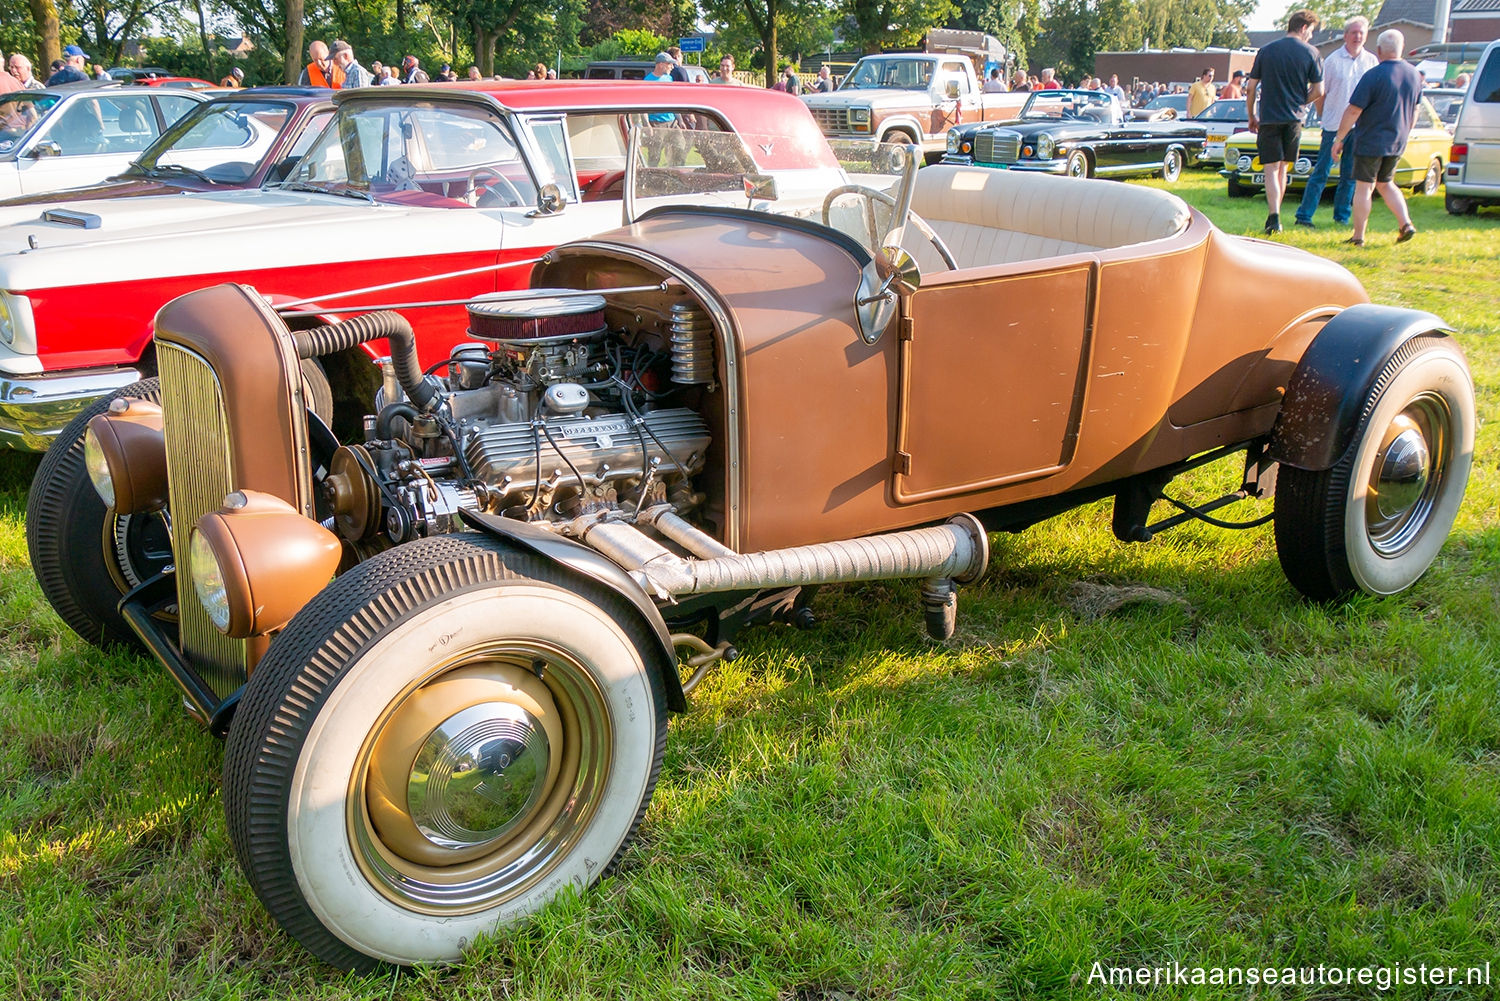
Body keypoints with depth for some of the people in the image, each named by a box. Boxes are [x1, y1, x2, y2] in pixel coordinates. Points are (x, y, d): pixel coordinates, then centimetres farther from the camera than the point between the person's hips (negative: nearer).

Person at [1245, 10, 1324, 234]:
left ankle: (1274, 217, -18)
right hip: (1294, 119, 1)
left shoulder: (1266, 51, 3)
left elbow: (1250, 89, 3)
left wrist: (1252, 116, 16)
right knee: (1282, 169, 13)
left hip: (1269, 119, -1)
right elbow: (1318, 91, 0)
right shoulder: (1310, 52, 0)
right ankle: (1274, 216, 19)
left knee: (1272, 169, -3)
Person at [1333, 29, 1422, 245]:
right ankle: (1406, 224, 7)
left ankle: (1358, 236, 3)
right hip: (1397, 144, 7)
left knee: (1364, 187, 0)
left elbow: (1353, 111, -16)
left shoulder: (1374, 76, -16)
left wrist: (1338, 139, -8)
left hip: (1370, 143, -7)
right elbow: (1414, 112, 15)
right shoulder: (1414, 75, 5)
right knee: (1386, 184, 20)